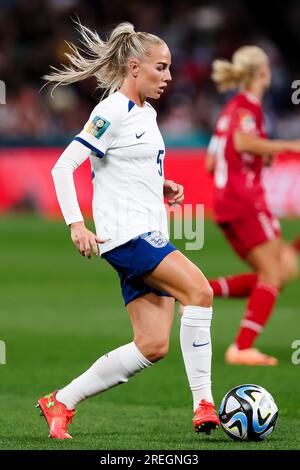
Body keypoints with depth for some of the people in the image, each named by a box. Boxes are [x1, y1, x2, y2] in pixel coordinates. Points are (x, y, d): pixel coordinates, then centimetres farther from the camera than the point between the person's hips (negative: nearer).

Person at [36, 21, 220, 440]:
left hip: (149, 238, 9)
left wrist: (161, 187, 11)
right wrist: (76, 224, -22)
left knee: (153, 347, 1)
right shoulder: (112, 113, -10)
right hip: (125, 233, -9)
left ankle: (61, 403, 11)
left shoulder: (147, 113, 17)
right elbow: (63, 167, -13)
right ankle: (204, 406, -22)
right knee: (199, 291, -24)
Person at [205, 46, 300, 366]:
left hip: (225, 203, 9)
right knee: (274, 274, -8)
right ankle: (242, 348, -15)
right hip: (246, 199, -9)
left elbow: (210, 164, 21)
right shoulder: (248, 106, -6)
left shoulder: (231, 109, 21)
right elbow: (243, 141, -26)